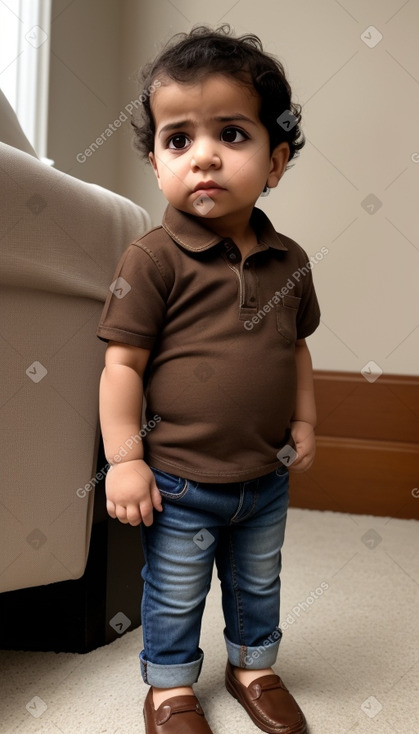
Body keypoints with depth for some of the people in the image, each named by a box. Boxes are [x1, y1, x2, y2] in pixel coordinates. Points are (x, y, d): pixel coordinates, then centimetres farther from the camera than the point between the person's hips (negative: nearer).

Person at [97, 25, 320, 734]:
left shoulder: (288, 261, -2)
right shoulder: (152, 259, -17)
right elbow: (123, 363, -15)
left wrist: (302, 421, 10)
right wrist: (125, 457, -15)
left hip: (266, 480, 5)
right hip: (179, 483, -4)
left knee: (257, 586, 25)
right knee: (173, 596, 16)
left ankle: (253, 665, 49)